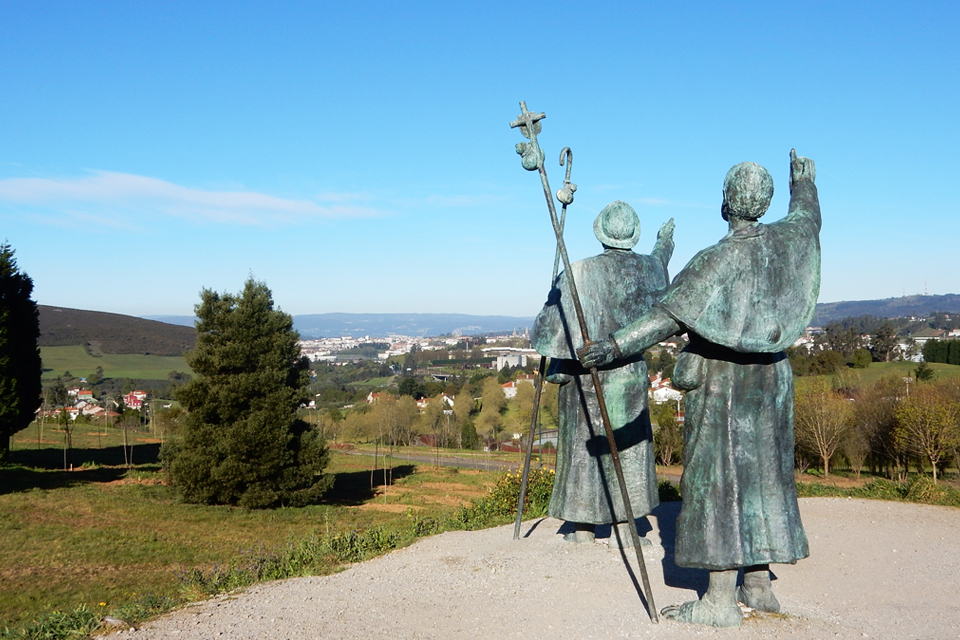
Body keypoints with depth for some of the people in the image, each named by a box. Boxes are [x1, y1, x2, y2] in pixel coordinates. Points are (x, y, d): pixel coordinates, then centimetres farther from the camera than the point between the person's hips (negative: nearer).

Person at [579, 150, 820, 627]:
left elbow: (671, 316, -26)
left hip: (720, 382, -7)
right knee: (761, 474, 14)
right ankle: (758, 584, 23)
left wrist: (615, 346, -29)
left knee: (717, 479, -4)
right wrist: (804, 182, 45)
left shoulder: (716, 261, -18)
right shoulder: (783, 242, 2)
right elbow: (808, 218, 25)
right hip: (768, 378, 7)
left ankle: (721, 599, -2)